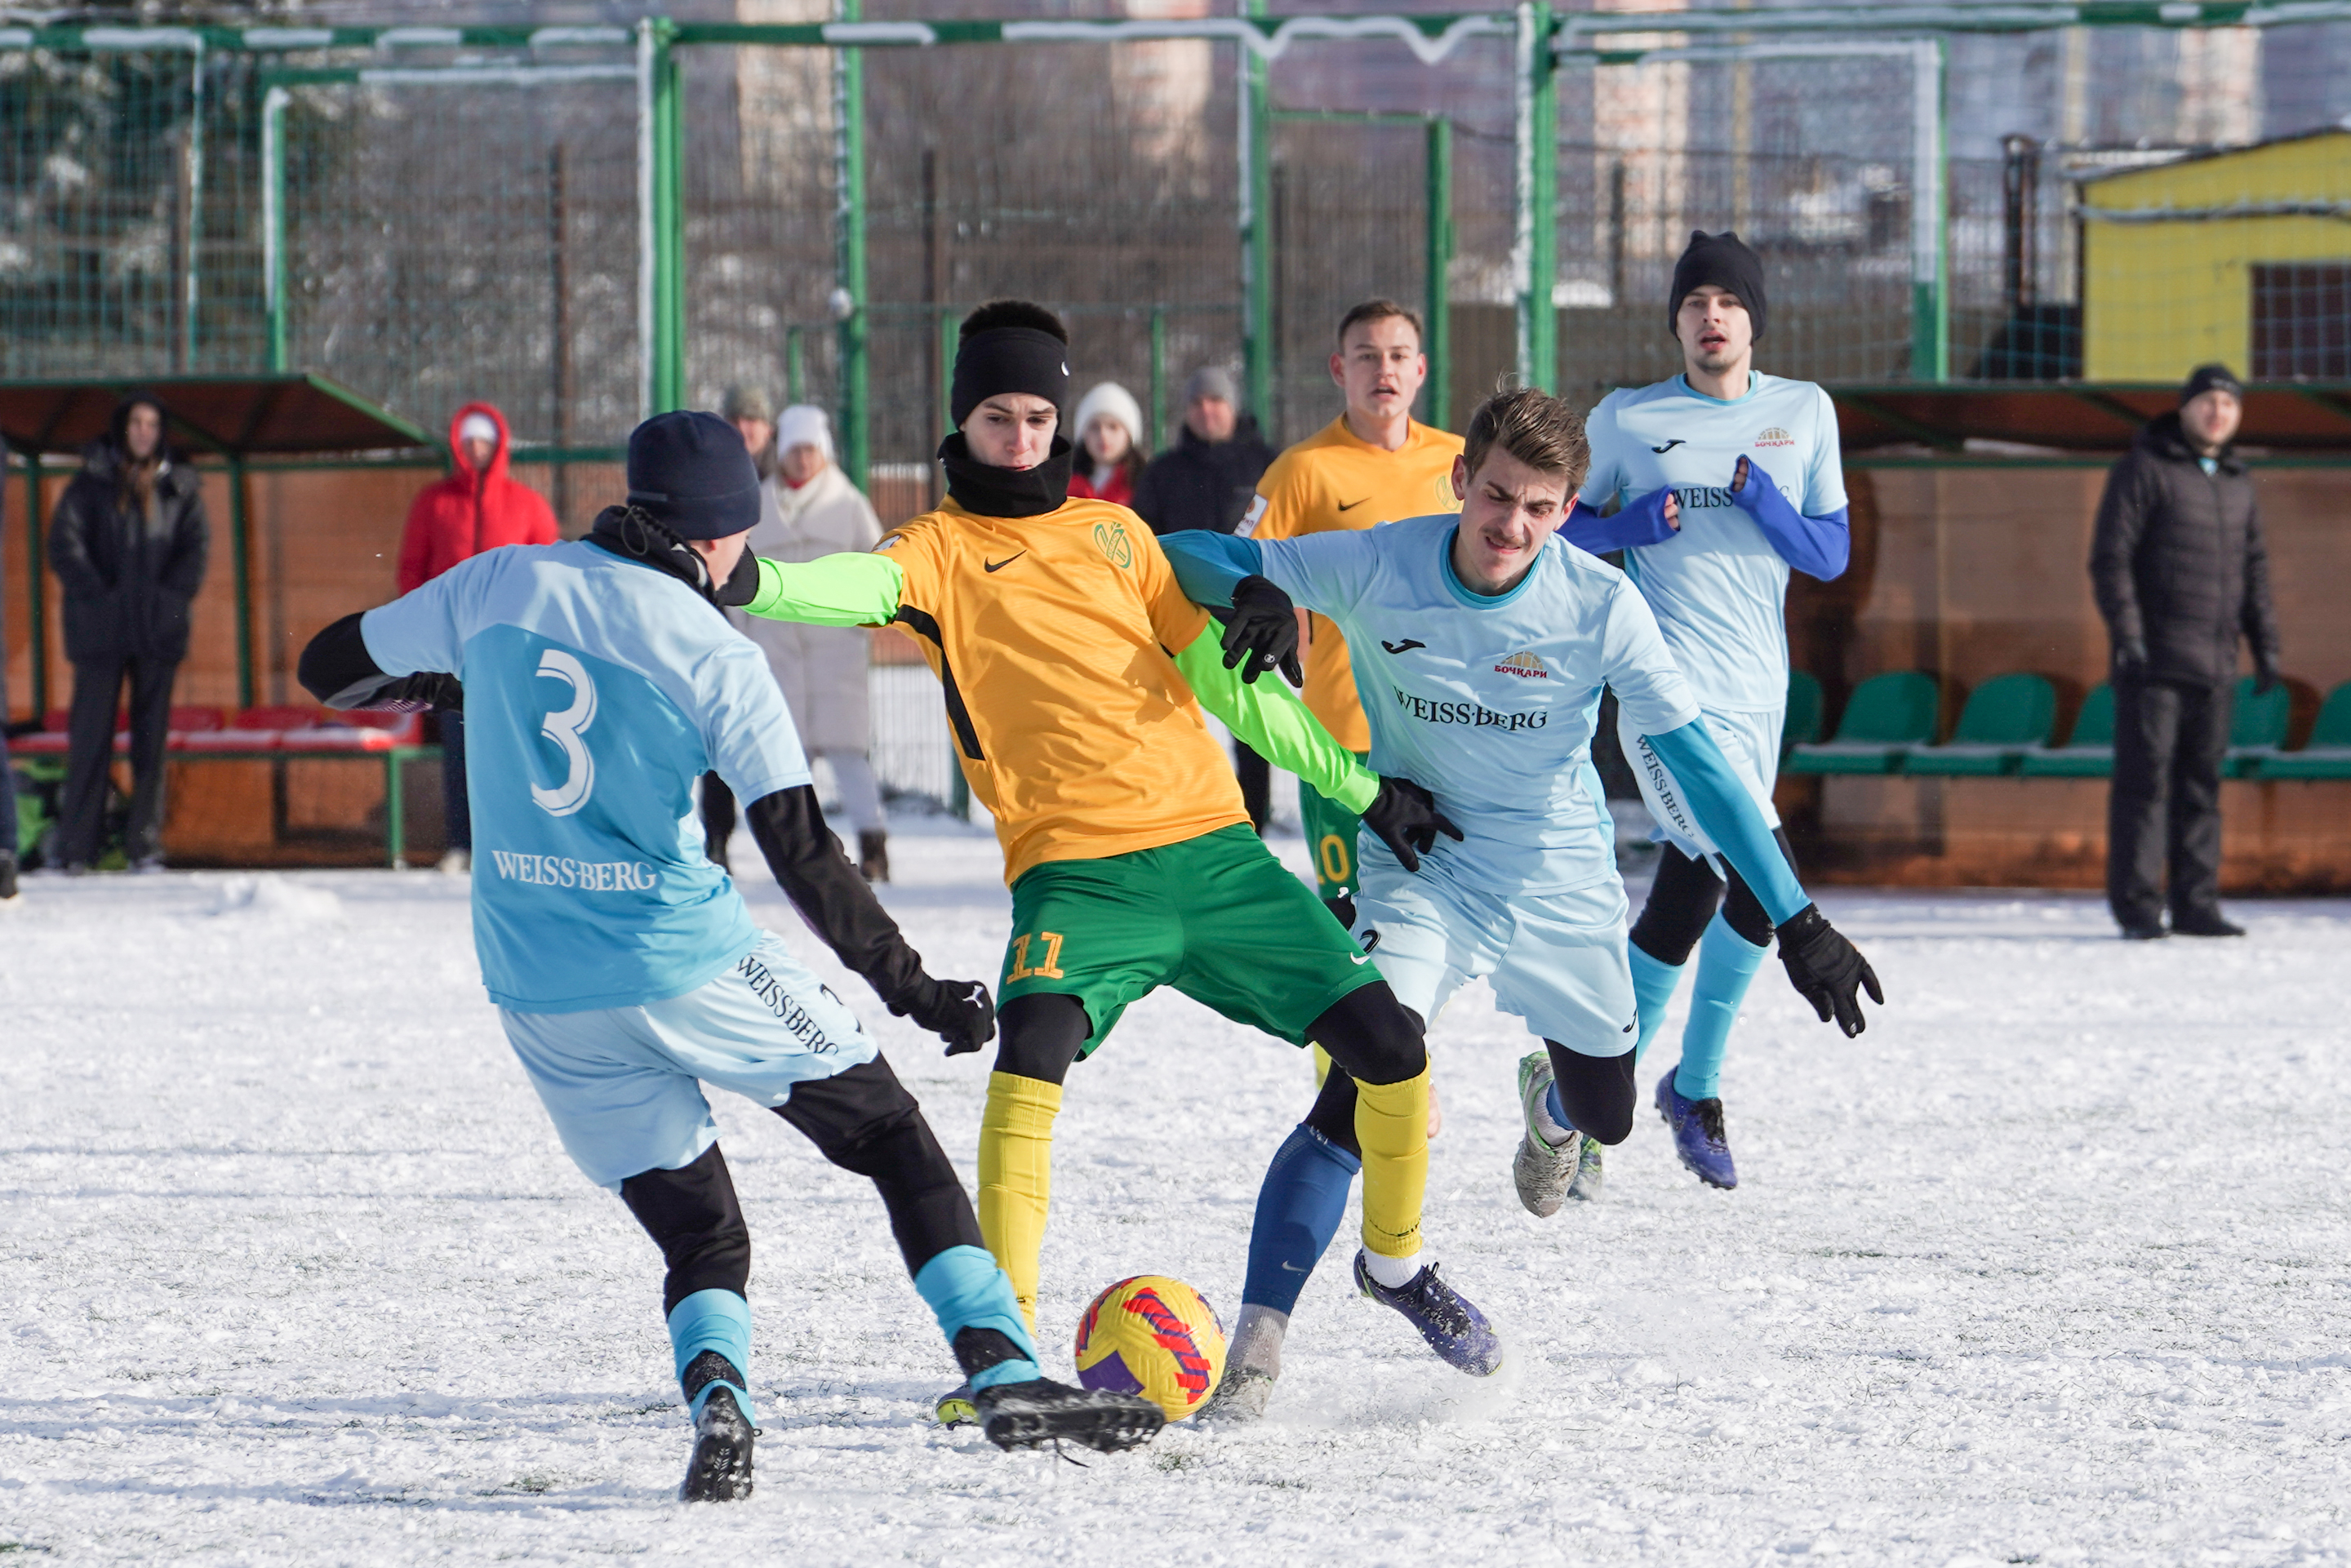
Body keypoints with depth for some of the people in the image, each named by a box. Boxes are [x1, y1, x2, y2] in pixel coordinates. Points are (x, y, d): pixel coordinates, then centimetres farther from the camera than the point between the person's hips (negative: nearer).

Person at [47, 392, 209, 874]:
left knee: (152, 734, 2)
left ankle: (145, 843, 5)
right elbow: (64, 542, -2)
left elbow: (197, 544, 7)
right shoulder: (92, 482, 4)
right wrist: (95, 594, -12)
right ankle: (76, 847, -1)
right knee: (91, 733, -3)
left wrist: (173, 597, -7)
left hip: (158, 630, 2)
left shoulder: (179, 486, 9)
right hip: (101, 629, -2)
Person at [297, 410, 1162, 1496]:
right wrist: (911, 987, -4)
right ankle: (1005, 1374, 0)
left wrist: (442, 677, 35)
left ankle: (714, 1394, -17)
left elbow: (329, 668, 16)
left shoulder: (498, 587, 3)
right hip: (685, 963, -4)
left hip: (541, 992, 4)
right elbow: (802, 856, -11)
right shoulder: (718, 660, -7)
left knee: (696, 1231, 14)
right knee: (890, 1132, 11)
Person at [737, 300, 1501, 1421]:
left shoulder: (1112, 531, 17)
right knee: (1033, 1049, -30)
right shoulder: (944, 548, 5)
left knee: (1388, 1046, 0)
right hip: (1074, 873, -4)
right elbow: (857, 587, -17)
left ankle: (1397, 1263, 28)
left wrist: (1363, 787, 22)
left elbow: (1220, 673, 22)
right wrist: (740, 578, -39)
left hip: (1212, 845, 4)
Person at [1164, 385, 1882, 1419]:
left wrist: (1796, 921, -19)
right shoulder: (1374, 570, -18)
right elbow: (1186, 558, -13)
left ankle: (1550, 1094, 58)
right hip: (1420, 866, -2)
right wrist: (1252, 595, -38)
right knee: (1362, 1098, -24)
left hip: (1559, 879, 2)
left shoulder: (1598, 605, -19)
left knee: (1606, 1119, 18)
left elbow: (1695, 760, -15)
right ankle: (1255, 1348, -21)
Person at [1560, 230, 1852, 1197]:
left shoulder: (1804, 415, 10)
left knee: (1684, 902, 5)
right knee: (1762, 882, -19)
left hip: (1758, 693, 4)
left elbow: (1830, 556, 9)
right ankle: (1695, 1087, -3)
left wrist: (1767, 506, -10)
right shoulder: (1626, 420, 3)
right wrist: (1632, 525, -9)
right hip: (1665, 685, -4)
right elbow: (1557, 528, 11)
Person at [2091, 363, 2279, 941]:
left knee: (2202, 785, 7)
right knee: (2145, 781, -6)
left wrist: (2265, 645, 17)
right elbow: (2110, 557, -8)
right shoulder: (2144, 470, -4)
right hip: (2154, 660, -6)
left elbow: (2254, 568, 24)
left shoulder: (2236, 483, 16)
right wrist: (2127, 634, -17)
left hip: (2215, 666, 6)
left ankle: (2195, 904, 12)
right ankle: (2137, 908, -5)